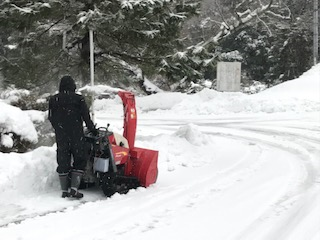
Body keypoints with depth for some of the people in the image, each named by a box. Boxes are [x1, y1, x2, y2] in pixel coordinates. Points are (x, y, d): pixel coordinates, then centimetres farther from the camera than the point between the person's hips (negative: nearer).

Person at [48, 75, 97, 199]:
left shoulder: (53, 100, 3)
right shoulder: (78, 99, -7)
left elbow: (51, 118, 8)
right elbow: (86, 117, -5)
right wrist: (92, 129, 10)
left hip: (61, 136, 3)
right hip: (77, 135, -3)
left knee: (63, 162, 9)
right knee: (79, 161, 6)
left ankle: (65, 190, 11)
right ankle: (74, 189, -4)